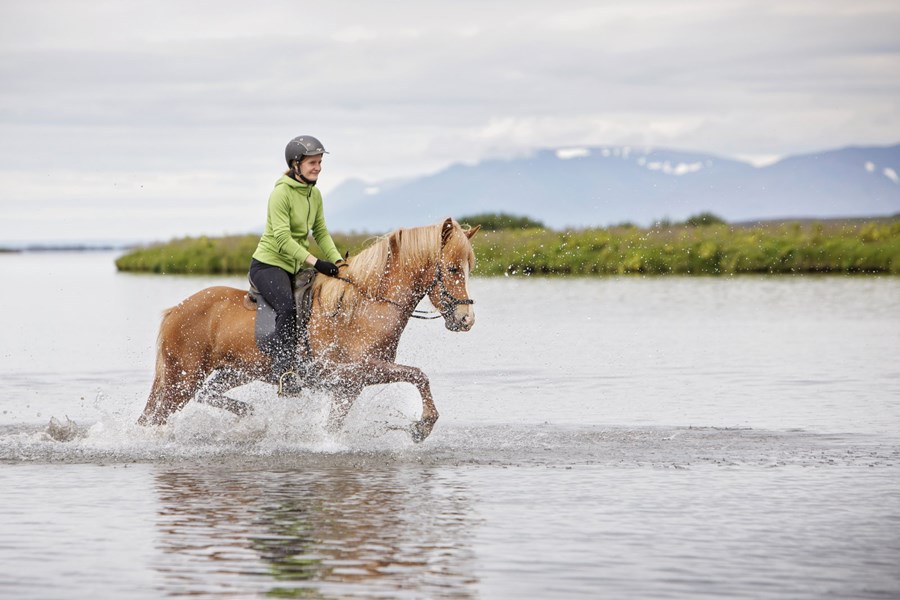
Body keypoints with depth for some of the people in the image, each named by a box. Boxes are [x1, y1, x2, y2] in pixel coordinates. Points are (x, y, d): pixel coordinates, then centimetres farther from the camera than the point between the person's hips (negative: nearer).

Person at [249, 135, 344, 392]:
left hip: (295, 268, 9)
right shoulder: (281, 193, -16)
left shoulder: (315, 194, 8)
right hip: (268, 264, -9)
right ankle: (283, 368, -30)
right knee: (288, 306, -32)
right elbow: (282, 239, -23)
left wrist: (337, 261, -3)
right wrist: (315, 262, -29)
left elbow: (321, 233, 13)